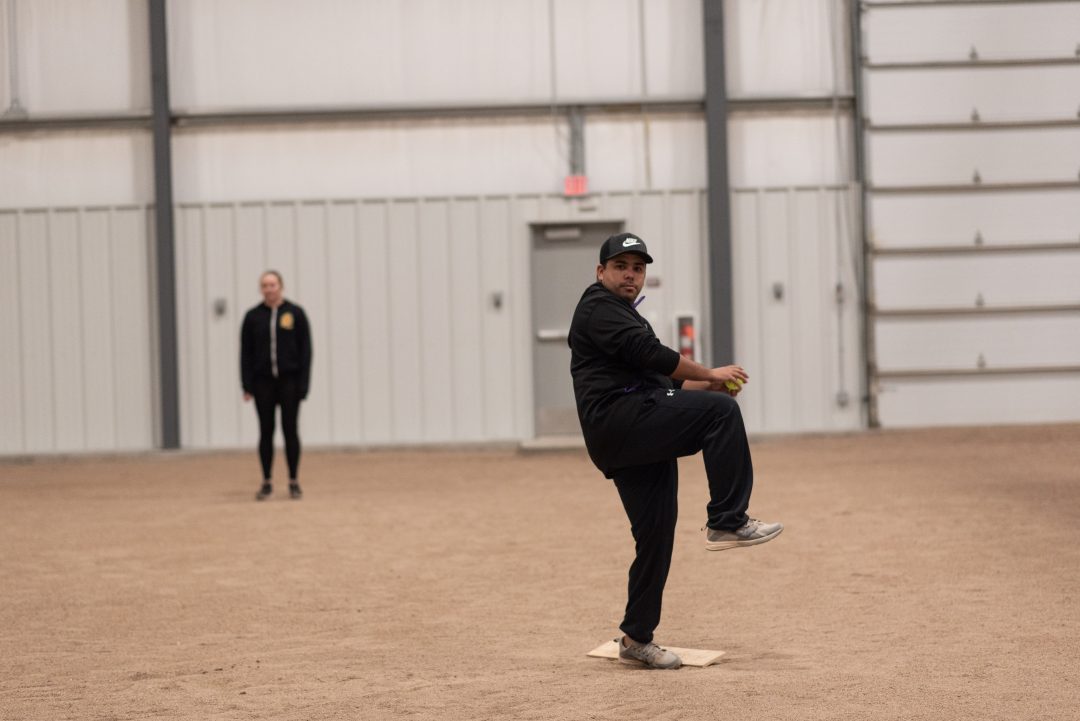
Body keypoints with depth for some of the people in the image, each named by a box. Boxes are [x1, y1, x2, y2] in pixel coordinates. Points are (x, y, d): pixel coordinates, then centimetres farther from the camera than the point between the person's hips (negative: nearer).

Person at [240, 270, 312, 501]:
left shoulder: (295, 313, -1)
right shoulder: (253, 316, 3)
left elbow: (305, 350, -1)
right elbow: (246, 353, 4)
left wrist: (303, 384, -7)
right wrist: (247, 385, -3)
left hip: (289, 380, -1)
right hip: (263, 381, 1)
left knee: (290, 430, 2)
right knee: (266, 432, 4)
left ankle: (294, 482, 10)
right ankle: (267, 483, 11)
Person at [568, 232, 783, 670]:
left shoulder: (626, 317, 30)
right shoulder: (598, 307, -2)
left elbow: (658, 380, 28)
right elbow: (649, 354, -14)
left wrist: (706, 386, 11)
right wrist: (710, 375, -8)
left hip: (636, 441, 10)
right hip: (618, 419, -10)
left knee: (656, 535, 7)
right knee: (722, 411, -22)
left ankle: (636, 639, 13)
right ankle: (726, 522, -24)